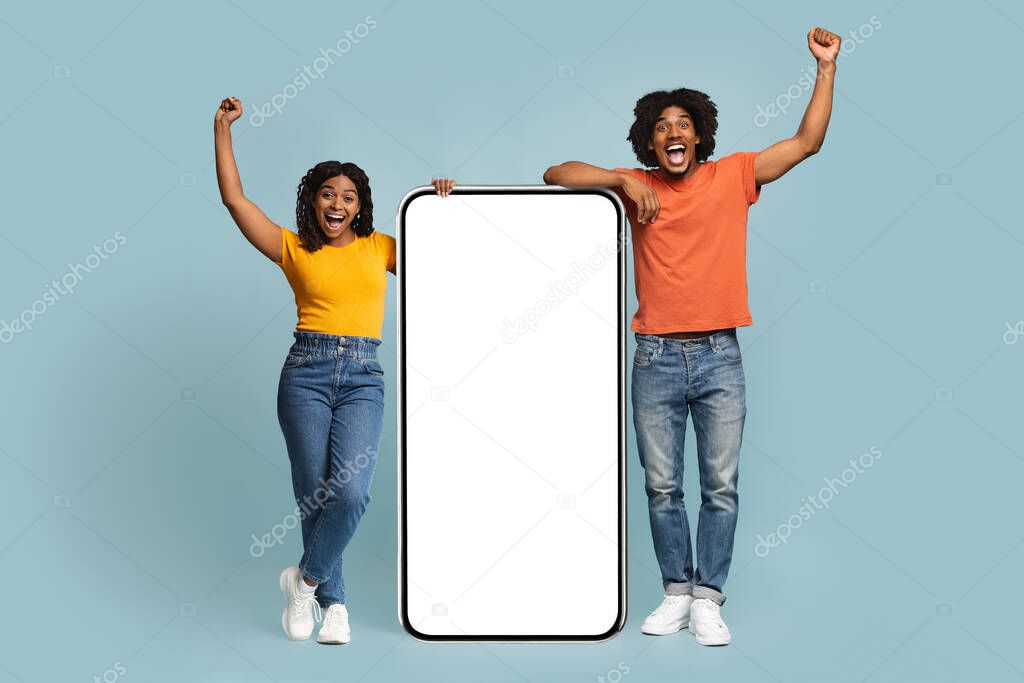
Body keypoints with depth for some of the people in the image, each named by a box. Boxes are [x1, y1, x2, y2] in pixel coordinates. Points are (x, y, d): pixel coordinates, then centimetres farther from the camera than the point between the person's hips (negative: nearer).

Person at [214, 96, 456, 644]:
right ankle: (334, 601, 18)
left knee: (350, 491, -17)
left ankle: (306, 578, 8)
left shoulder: (379, 247, 13)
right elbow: (234, 198, 4)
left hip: (362, 377, 1)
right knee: (314, 493, 0)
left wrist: (444, 204, 2)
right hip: (307, 372, 0)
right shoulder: (294, 248, 8)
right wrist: (222, 129, 5)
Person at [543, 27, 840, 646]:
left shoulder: (732, 176, 4)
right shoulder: (636, 187, 5)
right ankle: (677, 591, 21)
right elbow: (556, 174, 0)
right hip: (657, 358, 1)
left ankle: (708, 600, 12)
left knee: (721, 487, 2)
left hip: (720, 357, -1)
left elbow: (807, 142, 3)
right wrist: (623, 180, -13)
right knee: (663, 487, 8)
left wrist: (827, 67, -3)